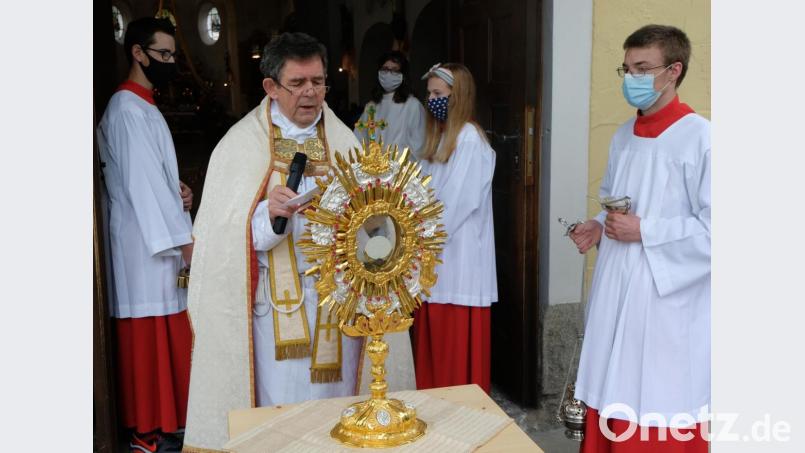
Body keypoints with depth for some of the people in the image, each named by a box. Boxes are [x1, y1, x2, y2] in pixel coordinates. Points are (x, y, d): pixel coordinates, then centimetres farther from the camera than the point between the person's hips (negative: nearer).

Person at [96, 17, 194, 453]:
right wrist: (183, 238, -16)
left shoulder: (141, 106, 17)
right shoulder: (129, 109, -14)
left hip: (158, 238, 9)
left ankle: (162, 416, 26)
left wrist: (176, 191, 2)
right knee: (149, 336, -1)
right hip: (147, 242, -9)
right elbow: (142, 183, -19)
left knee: (164, 334, 14)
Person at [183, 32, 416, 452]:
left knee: (339, 397, 12)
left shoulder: (344, 142, 7)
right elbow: (226, 236, -8)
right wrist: (270, 214, -26)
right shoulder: (241, 145, -2)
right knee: (282, 405, 5)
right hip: (277, 303, -2)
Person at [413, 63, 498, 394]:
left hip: (458, 255, -8)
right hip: (435, 253, 8)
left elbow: (460, 200, -17)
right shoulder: (439, 136, 16)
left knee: (457, 346, 0)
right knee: (432, 342, 13)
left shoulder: (470, 138, -11)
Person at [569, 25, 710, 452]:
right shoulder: (622, 137, 10)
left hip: (667, 299, -7)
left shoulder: (701, 137, -14)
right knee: (612, 400, 16)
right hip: (615, 291, 7)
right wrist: (599, 226, 3)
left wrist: (645, 231, -18)